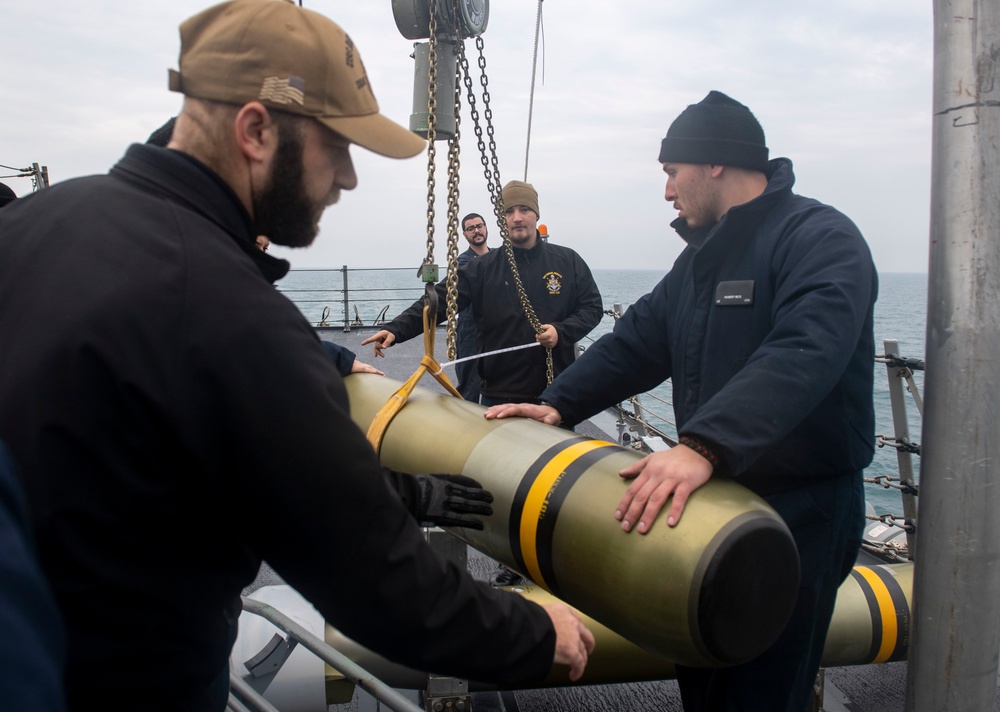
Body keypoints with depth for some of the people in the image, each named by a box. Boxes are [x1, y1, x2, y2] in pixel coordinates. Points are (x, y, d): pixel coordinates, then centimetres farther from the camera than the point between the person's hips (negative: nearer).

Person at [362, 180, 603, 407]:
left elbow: (592, 306, 6)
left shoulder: (568, 262, 4)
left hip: (556, 394, 1)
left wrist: (561, 331, -13)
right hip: (498, 396, 0)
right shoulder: (482, 268, 1)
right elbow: (438, 302, -7)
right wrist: (395, 329, -21)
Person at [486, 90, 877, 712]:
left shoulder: (821, 239, -16)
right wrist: (558, 406, -1)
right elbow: (639, 341, 11)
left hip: (800, 513, -8)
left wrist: (702, 447, -45)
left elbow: (801, 357, -33)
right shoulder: (703, 256, 13)